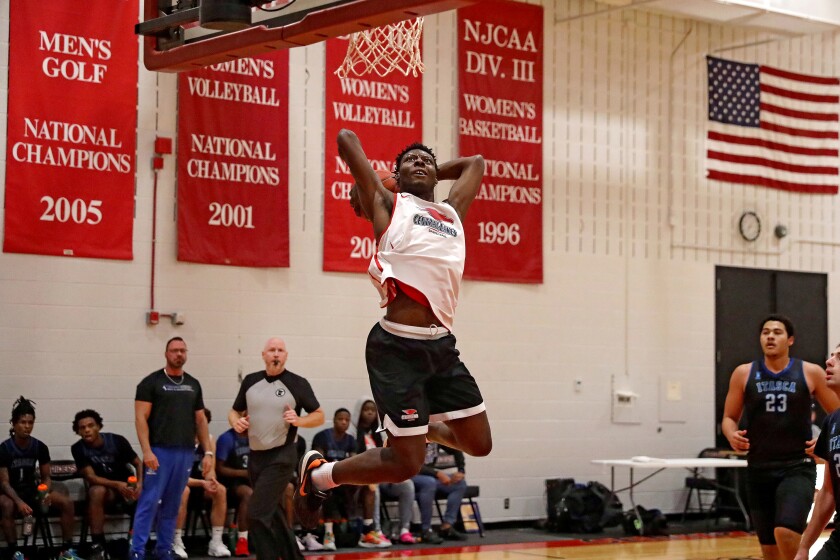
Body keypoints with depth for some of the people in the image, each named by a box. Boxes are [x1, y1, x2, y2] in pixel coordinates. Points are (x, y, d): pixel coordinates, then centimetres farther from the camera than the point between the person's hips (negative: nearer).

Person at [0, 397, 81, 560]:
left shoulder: (40, 447, -2)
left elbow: (46, 477, 5)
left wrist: (46, 494, -18)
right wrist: (19, 502, -32)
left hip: (32, 491, 4)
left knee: (66, 502, -17)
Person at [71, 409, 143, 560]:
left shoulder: (117, 441, -10)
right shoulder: (78, 449, -9)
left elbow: (138, 463, -4)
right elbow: (91, 477, -16)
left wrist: (139, 483, -25)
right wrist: (116, 485, -33)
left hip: (126, 485, 1)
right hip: (103, 487, -1)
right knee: (96, 492, -37)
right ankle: (98, 545, -33)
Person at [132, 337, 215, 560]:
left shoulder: (193, 384, 15)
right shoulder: (151, 382, -1)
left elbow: (201, 420, 17)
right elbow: (141, 418, -6)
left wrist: (208, 452, 9)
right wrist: (147, 451, -16)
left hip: (185, 453, 5)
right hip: (159, 451, -5)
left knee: (172, 505, 9)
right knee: (149, 502, -7)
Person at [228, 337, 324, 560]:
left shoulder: (297, 383, -6)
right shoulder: (250, 381, 6)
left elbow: (319, 416, -1)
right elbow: (235, 411, 15)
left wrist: (299, 420, -20)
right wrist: (236, 421, -7)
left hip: (281, 457, -6)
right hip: (255, 456, 6)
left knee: (257, 514, -14)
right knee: (274, 515, 14)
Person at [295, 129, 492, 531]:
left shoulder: (452, 211, 21)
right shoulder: (387, 205, 6)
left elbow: (475, 163, 36)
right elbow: (346, 138, 8)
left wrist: (434, 174, 32)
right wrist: (366, 187, 21)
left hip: (442, 346, 6)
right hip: (397, 346, -6)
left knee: (479, 444, 9)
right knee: (405, 464, -7)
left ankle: (420, 426, 36)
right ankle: (317, 475, 15)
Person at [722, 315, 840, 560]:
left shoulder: (810, 373, 0)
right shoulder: (744, 374, 4)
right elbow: (729, 418, 11)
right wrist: (732, 435, -11)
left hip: (797, 468, -3)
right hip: (759, 470, 3)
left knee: (785, 532, -25)